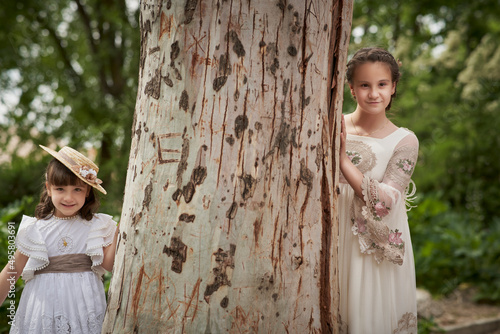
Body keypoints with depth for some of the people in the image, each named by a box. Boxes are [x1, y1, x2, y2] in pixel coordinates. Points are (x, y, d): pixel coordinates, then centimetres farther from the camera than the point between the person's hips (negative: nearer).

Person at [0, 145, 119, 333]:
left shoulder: (98, 226, 0)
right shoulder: (34, 229, -1)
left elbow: (109, 264, -5)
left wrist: (119, 233, -11)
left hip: (83, 303, 0)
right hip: (45, 302, 0)